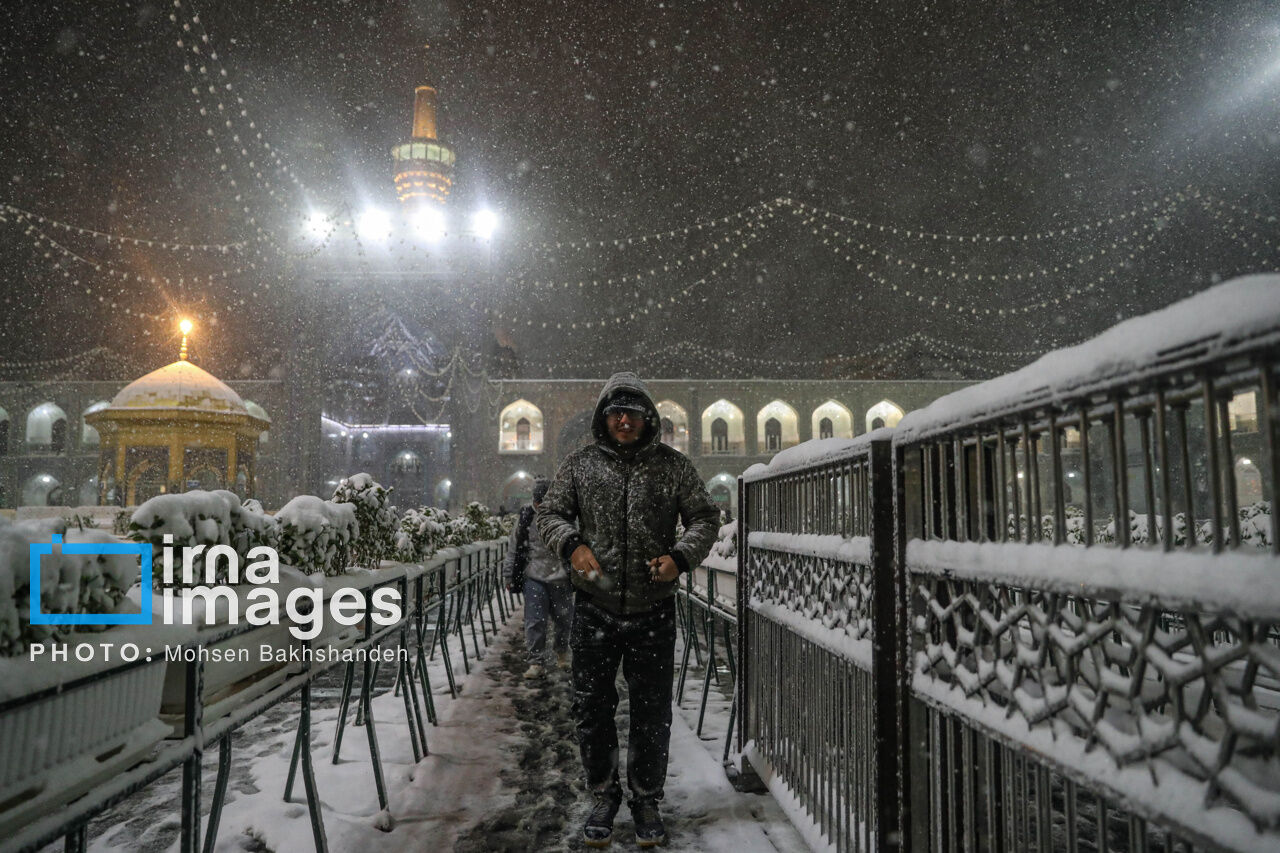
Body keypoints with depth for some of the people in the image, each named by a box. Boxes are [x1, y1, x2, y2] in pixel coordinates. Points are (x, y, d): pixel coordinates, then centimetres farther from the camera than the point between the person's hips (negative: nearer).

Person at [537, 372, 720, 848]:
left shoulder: (672, 465, 3)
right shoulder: (581, 465, 4)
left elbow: (705, 517, 6)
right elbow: (550, 514, 7)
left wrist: (680, 556, -13)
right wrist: (572, 544, -14)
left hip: (653, 612, 0)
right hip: (594, 610, 1)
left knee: (652, 713, 10)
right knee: (592, 709, 10)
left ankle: (647, 801, 29)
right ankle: (603, 797, 30)